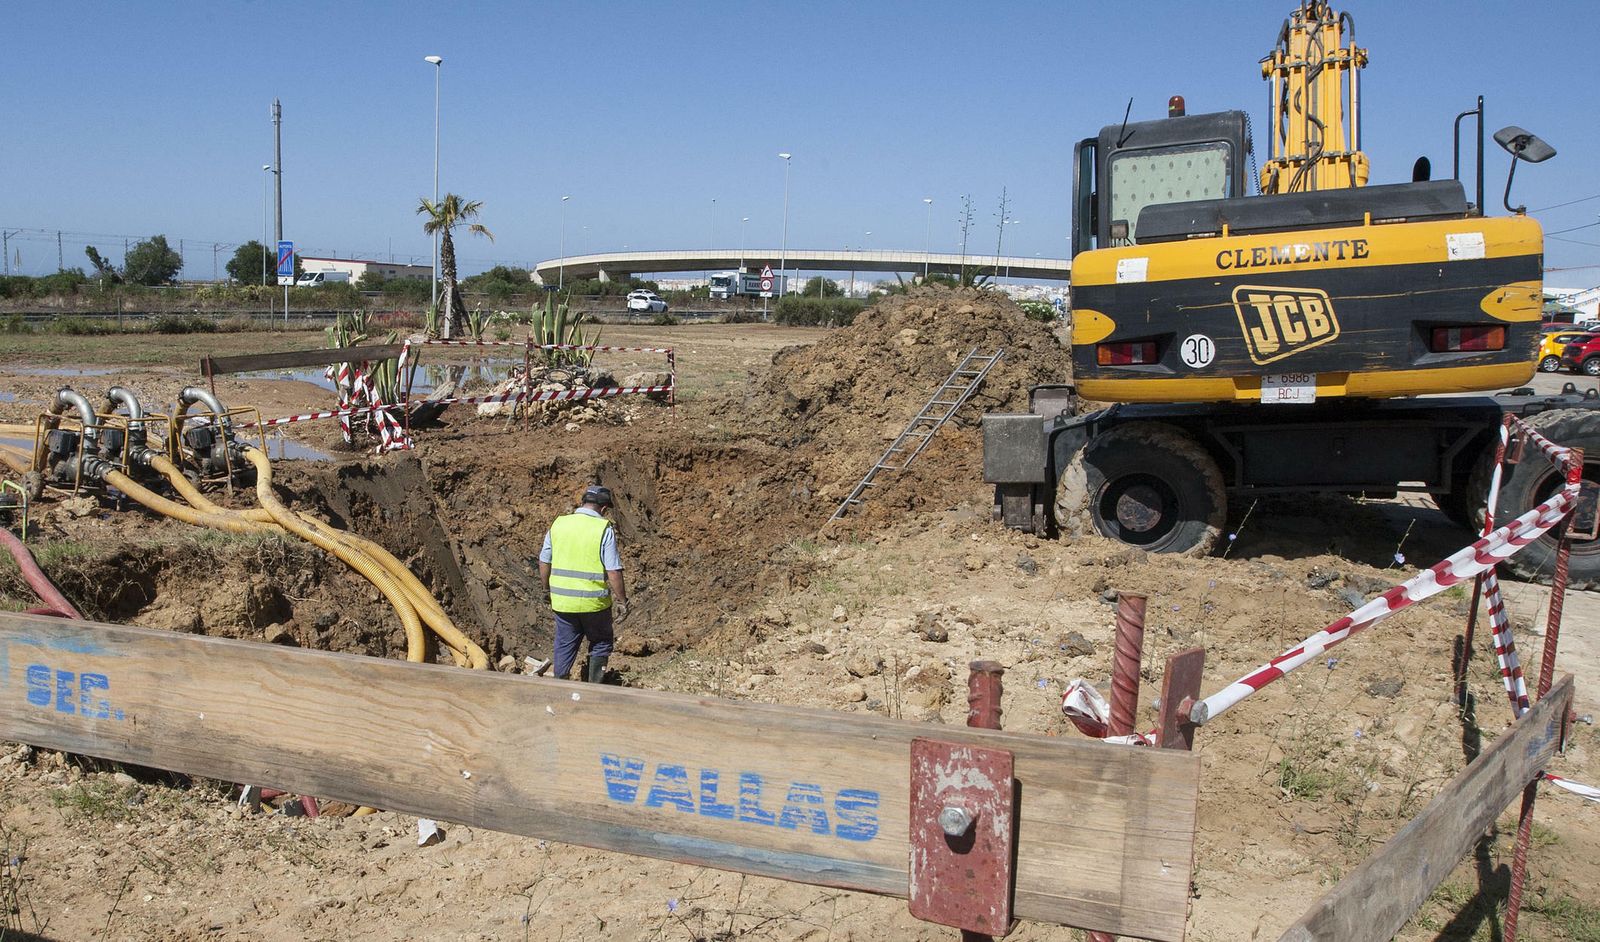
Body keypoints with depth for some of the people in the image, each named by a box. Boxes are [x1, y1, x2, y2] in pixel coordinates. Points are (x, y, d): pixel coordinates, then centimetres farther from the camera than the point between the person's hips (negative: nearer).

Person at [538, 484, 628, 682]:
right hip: (594, 602, -3)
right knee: (600, 644, 17)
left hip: (562, 600, 3)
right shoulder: (604, 529, -12)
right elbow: (614, 572, -14)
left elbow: (544, 562, 9)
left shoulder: (558, 524, 2)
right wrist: (622, 602, -6)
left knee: (564, 647, 18)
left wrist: (548, 590, 22)